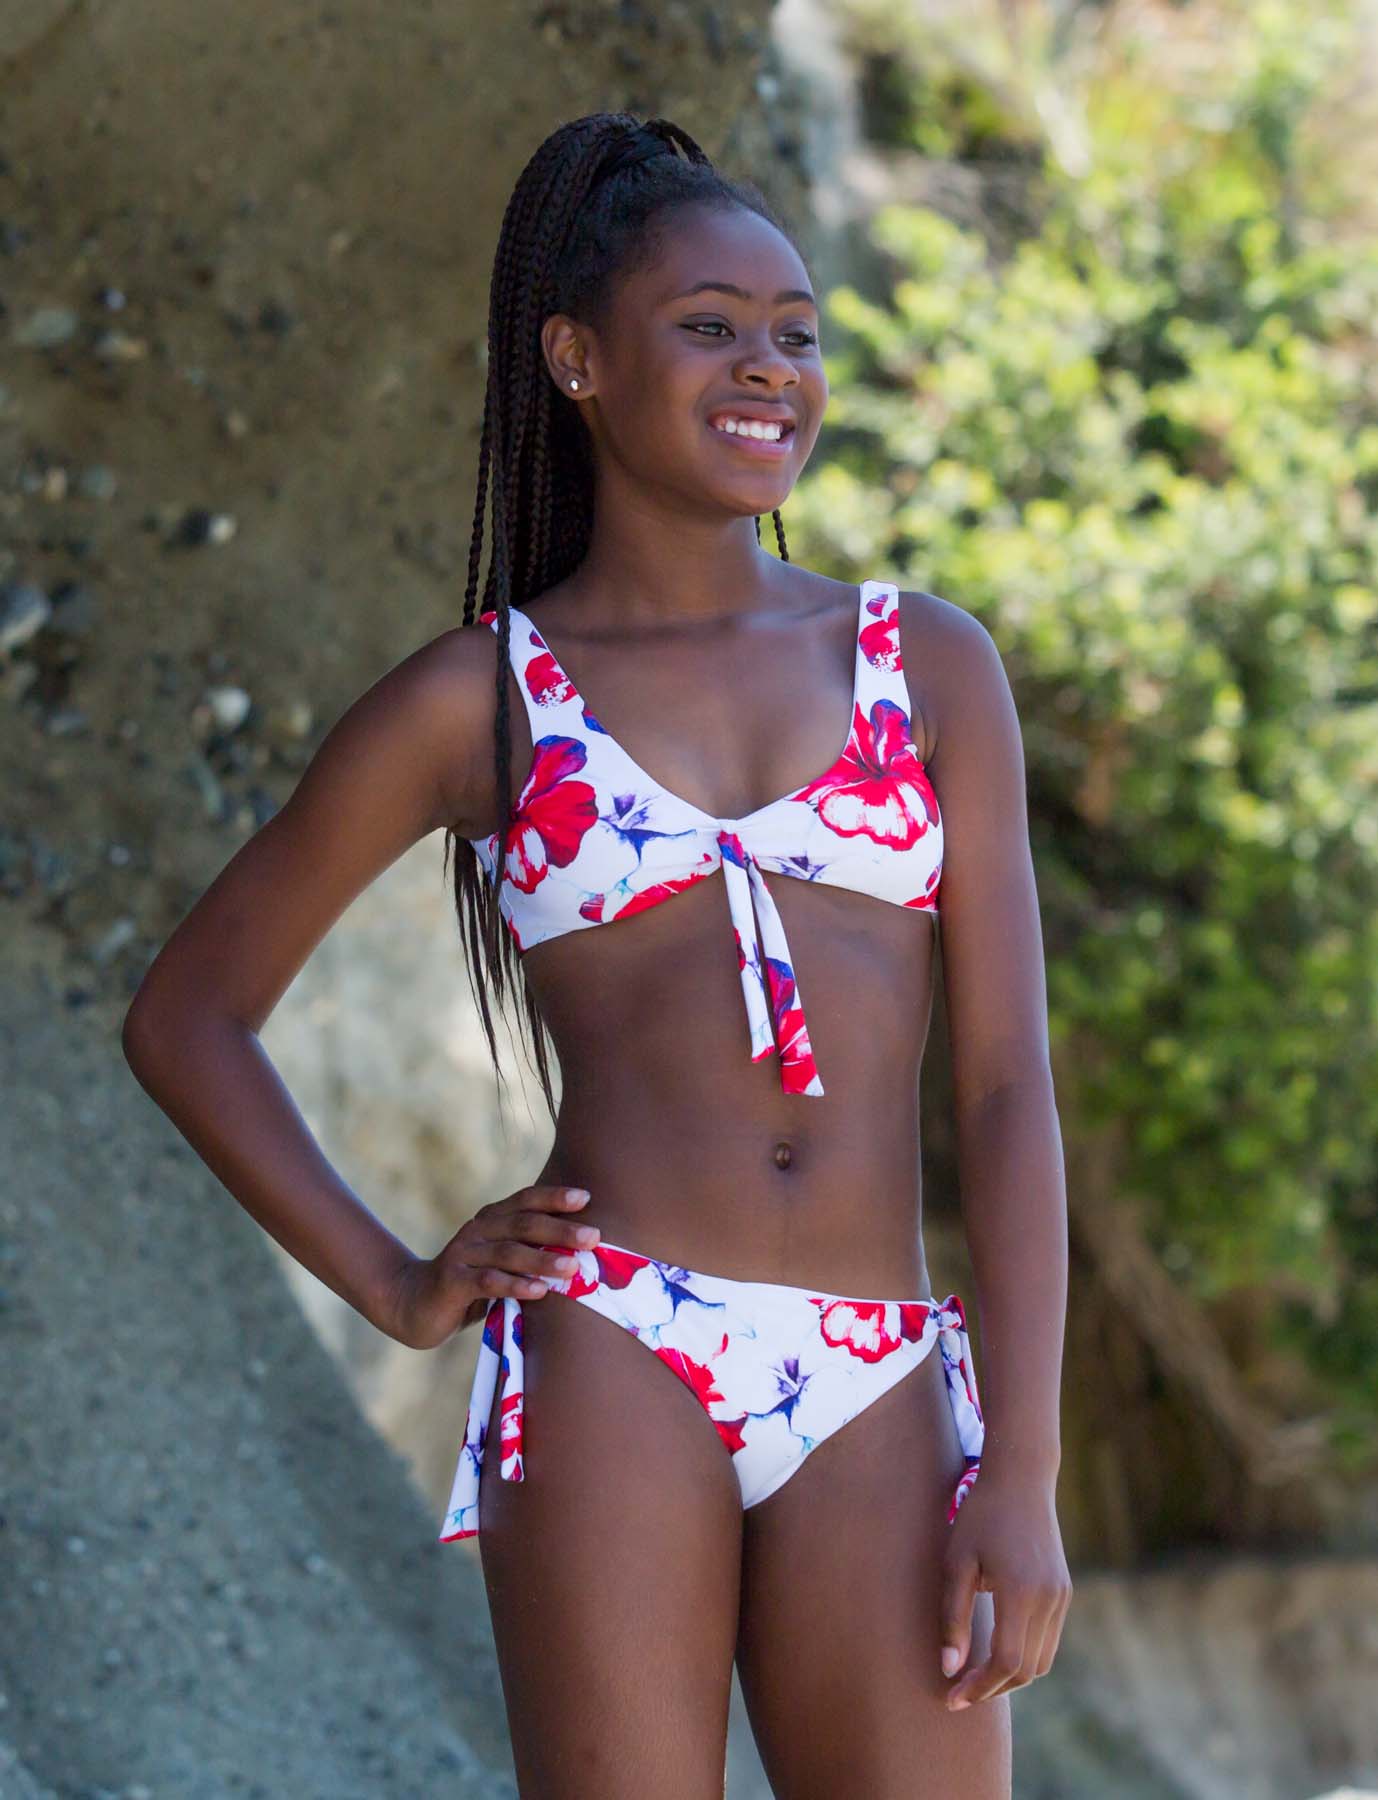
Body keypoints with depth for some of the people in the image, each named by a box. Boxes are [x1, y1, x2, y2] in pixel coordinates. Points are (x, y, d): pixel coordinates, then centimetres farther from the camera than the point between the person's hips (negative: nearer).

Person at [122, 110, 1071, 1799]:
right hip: (611, 1358, -2)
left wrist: (1023, 1474, -2)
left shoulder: (926, 665, 12)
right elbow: (186, 1015, 16)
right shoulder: (478, 698, 9)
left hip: (876, 1401, 2)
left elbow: (1005, 1083, 6)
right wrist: (395, 1286, 6)